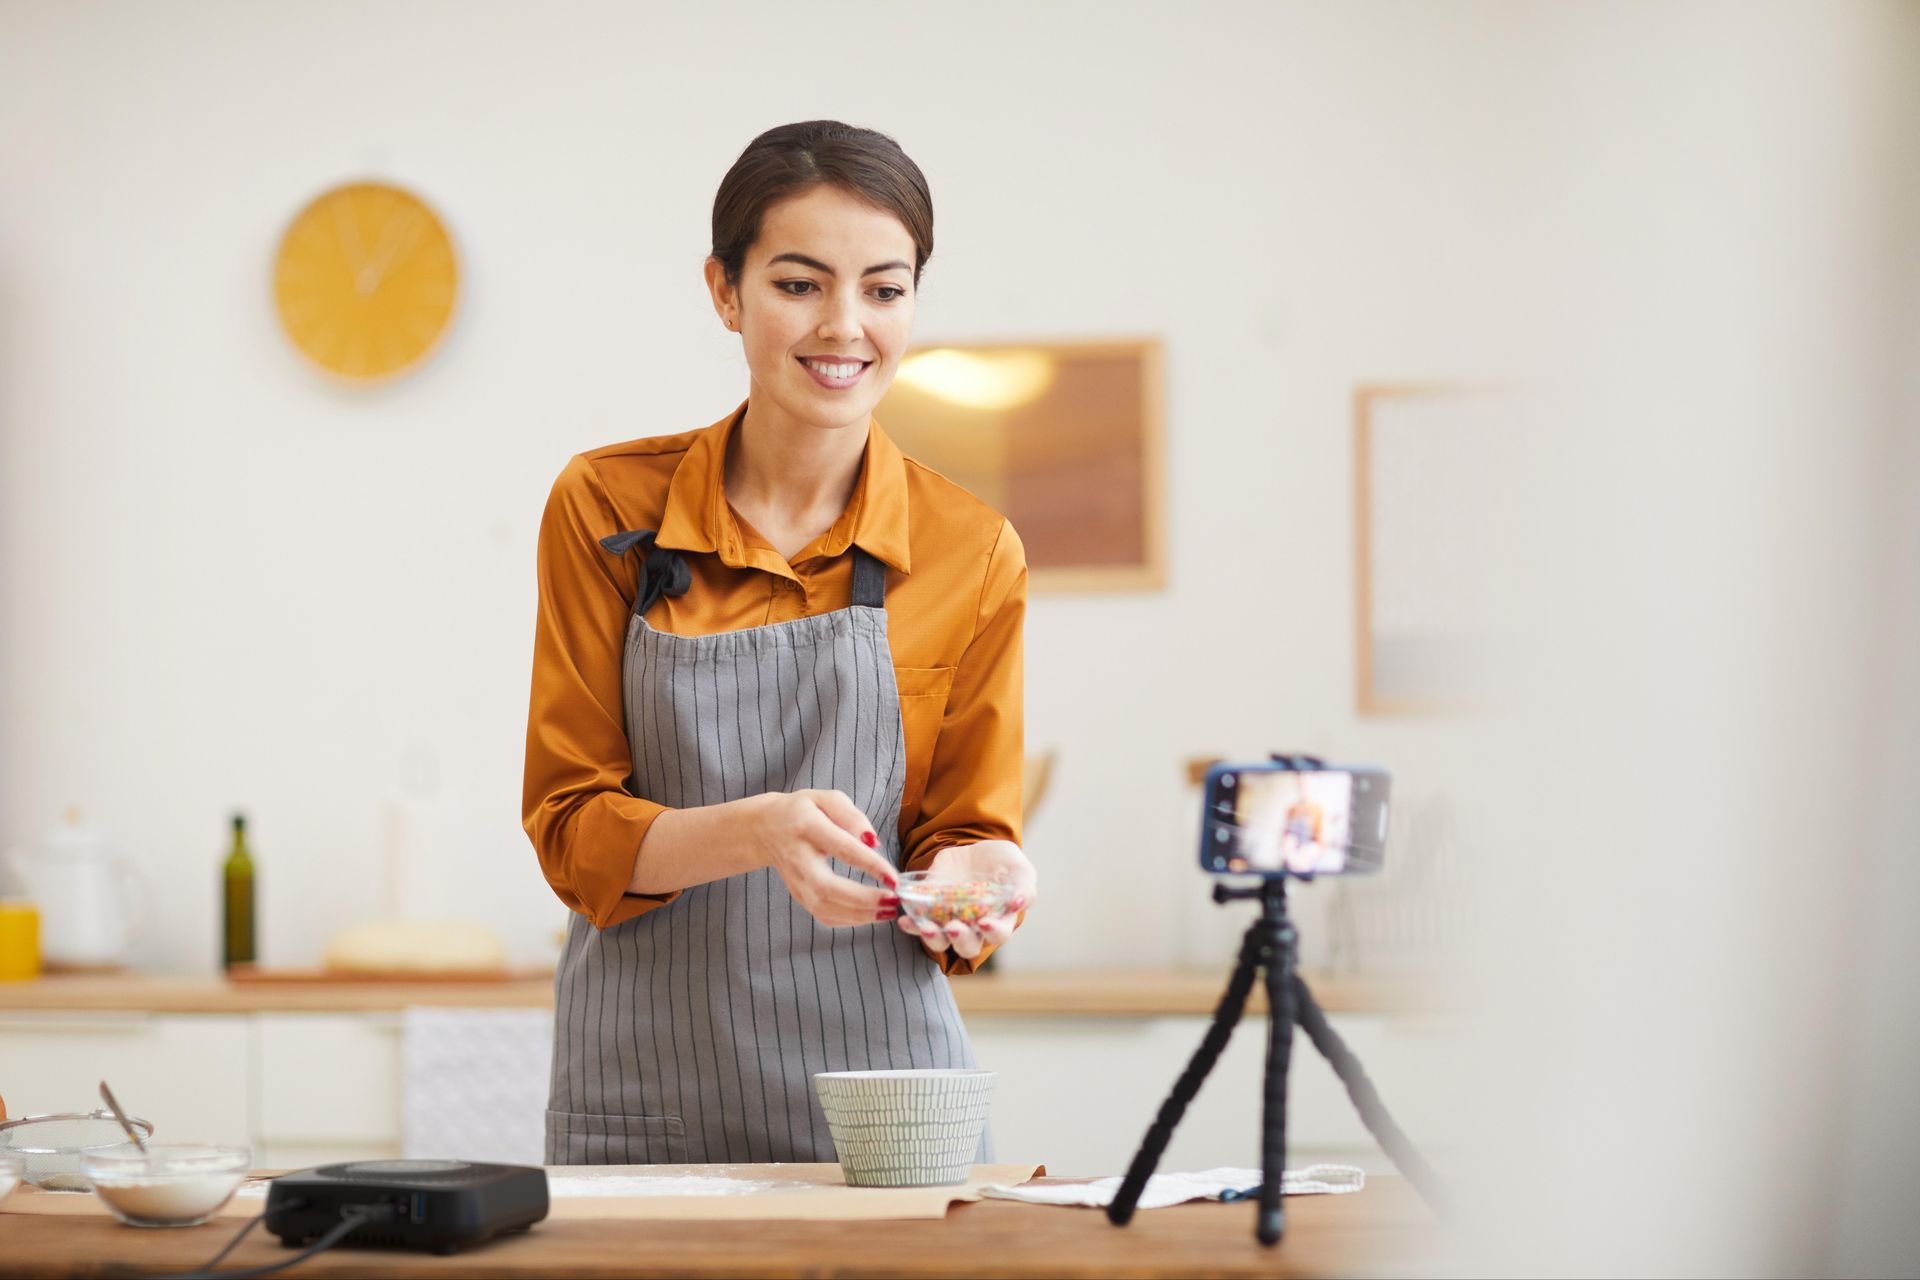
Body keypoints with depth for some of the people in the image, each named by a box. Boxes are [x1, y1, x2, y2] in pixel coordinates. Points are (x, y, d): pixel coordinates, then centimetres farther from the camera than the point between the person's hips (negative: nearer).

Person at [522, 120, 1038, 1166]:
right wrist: (760, 831, -21)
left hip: (881, 1080, 0)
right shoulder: (606, 508, -1)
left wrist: (964, 884, -17)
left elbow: (962, 830, 7)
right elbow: (570, 827, -3)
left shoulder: (974, 553, 0)